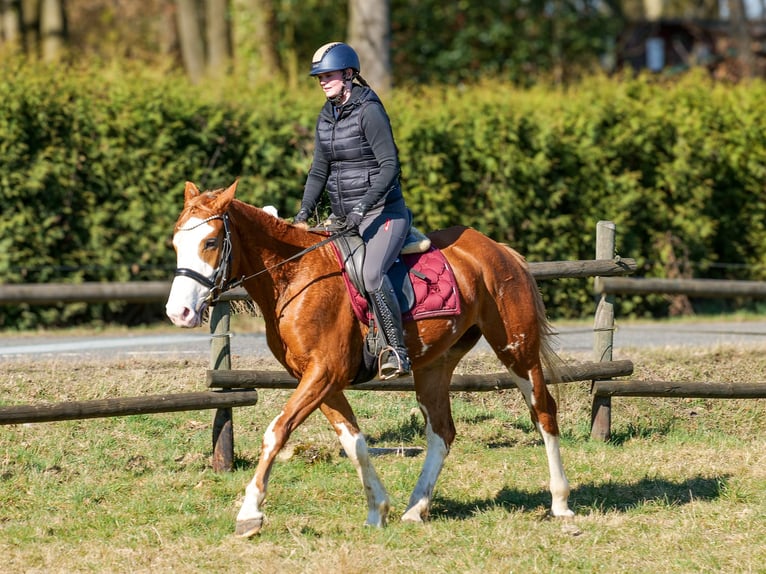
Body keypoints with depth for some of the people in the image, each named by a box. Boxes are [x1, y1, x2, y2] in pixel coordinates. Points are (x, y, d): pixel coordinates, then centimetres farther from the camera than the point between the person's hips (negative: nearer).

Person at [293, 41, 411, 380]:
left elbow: (389, 165, -17)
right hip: (342, 217, 9)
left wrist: (363, 208, -24)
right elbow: (319, 171, 14)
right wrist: (304, 212, 0)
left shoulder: (369, 111, -12)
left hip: (382, 212, -9)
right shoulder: (326, 117, 11)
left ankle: (397, 352, -21)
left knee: (371, 275, -30)